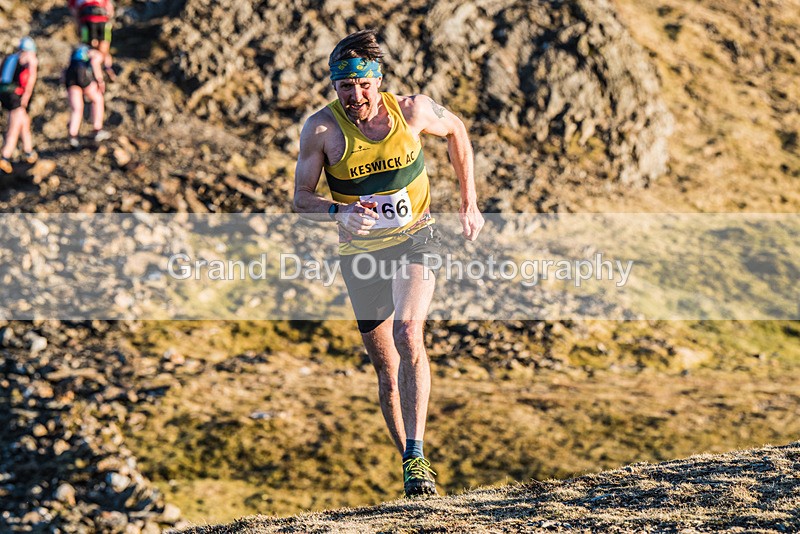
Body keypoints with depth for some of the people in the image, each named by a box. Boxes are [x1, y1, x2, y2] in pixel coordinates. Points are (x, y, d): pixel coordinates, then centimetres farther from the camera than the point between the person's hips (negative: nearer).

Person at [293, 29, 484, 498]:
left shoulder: (412, 110, -13)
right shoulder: (323, 128, -15)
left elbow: (456, 131, 8)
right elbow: (301, 200, -12)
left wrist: (470, 204, 8)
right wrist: (339, 211, -34)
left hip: (415, 236, -2)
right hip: (361, 251, 2)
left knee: (407, 332, -27)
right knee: (386, 370, 8)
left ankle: (416, 457, -29)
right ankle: (414, 469, 23)